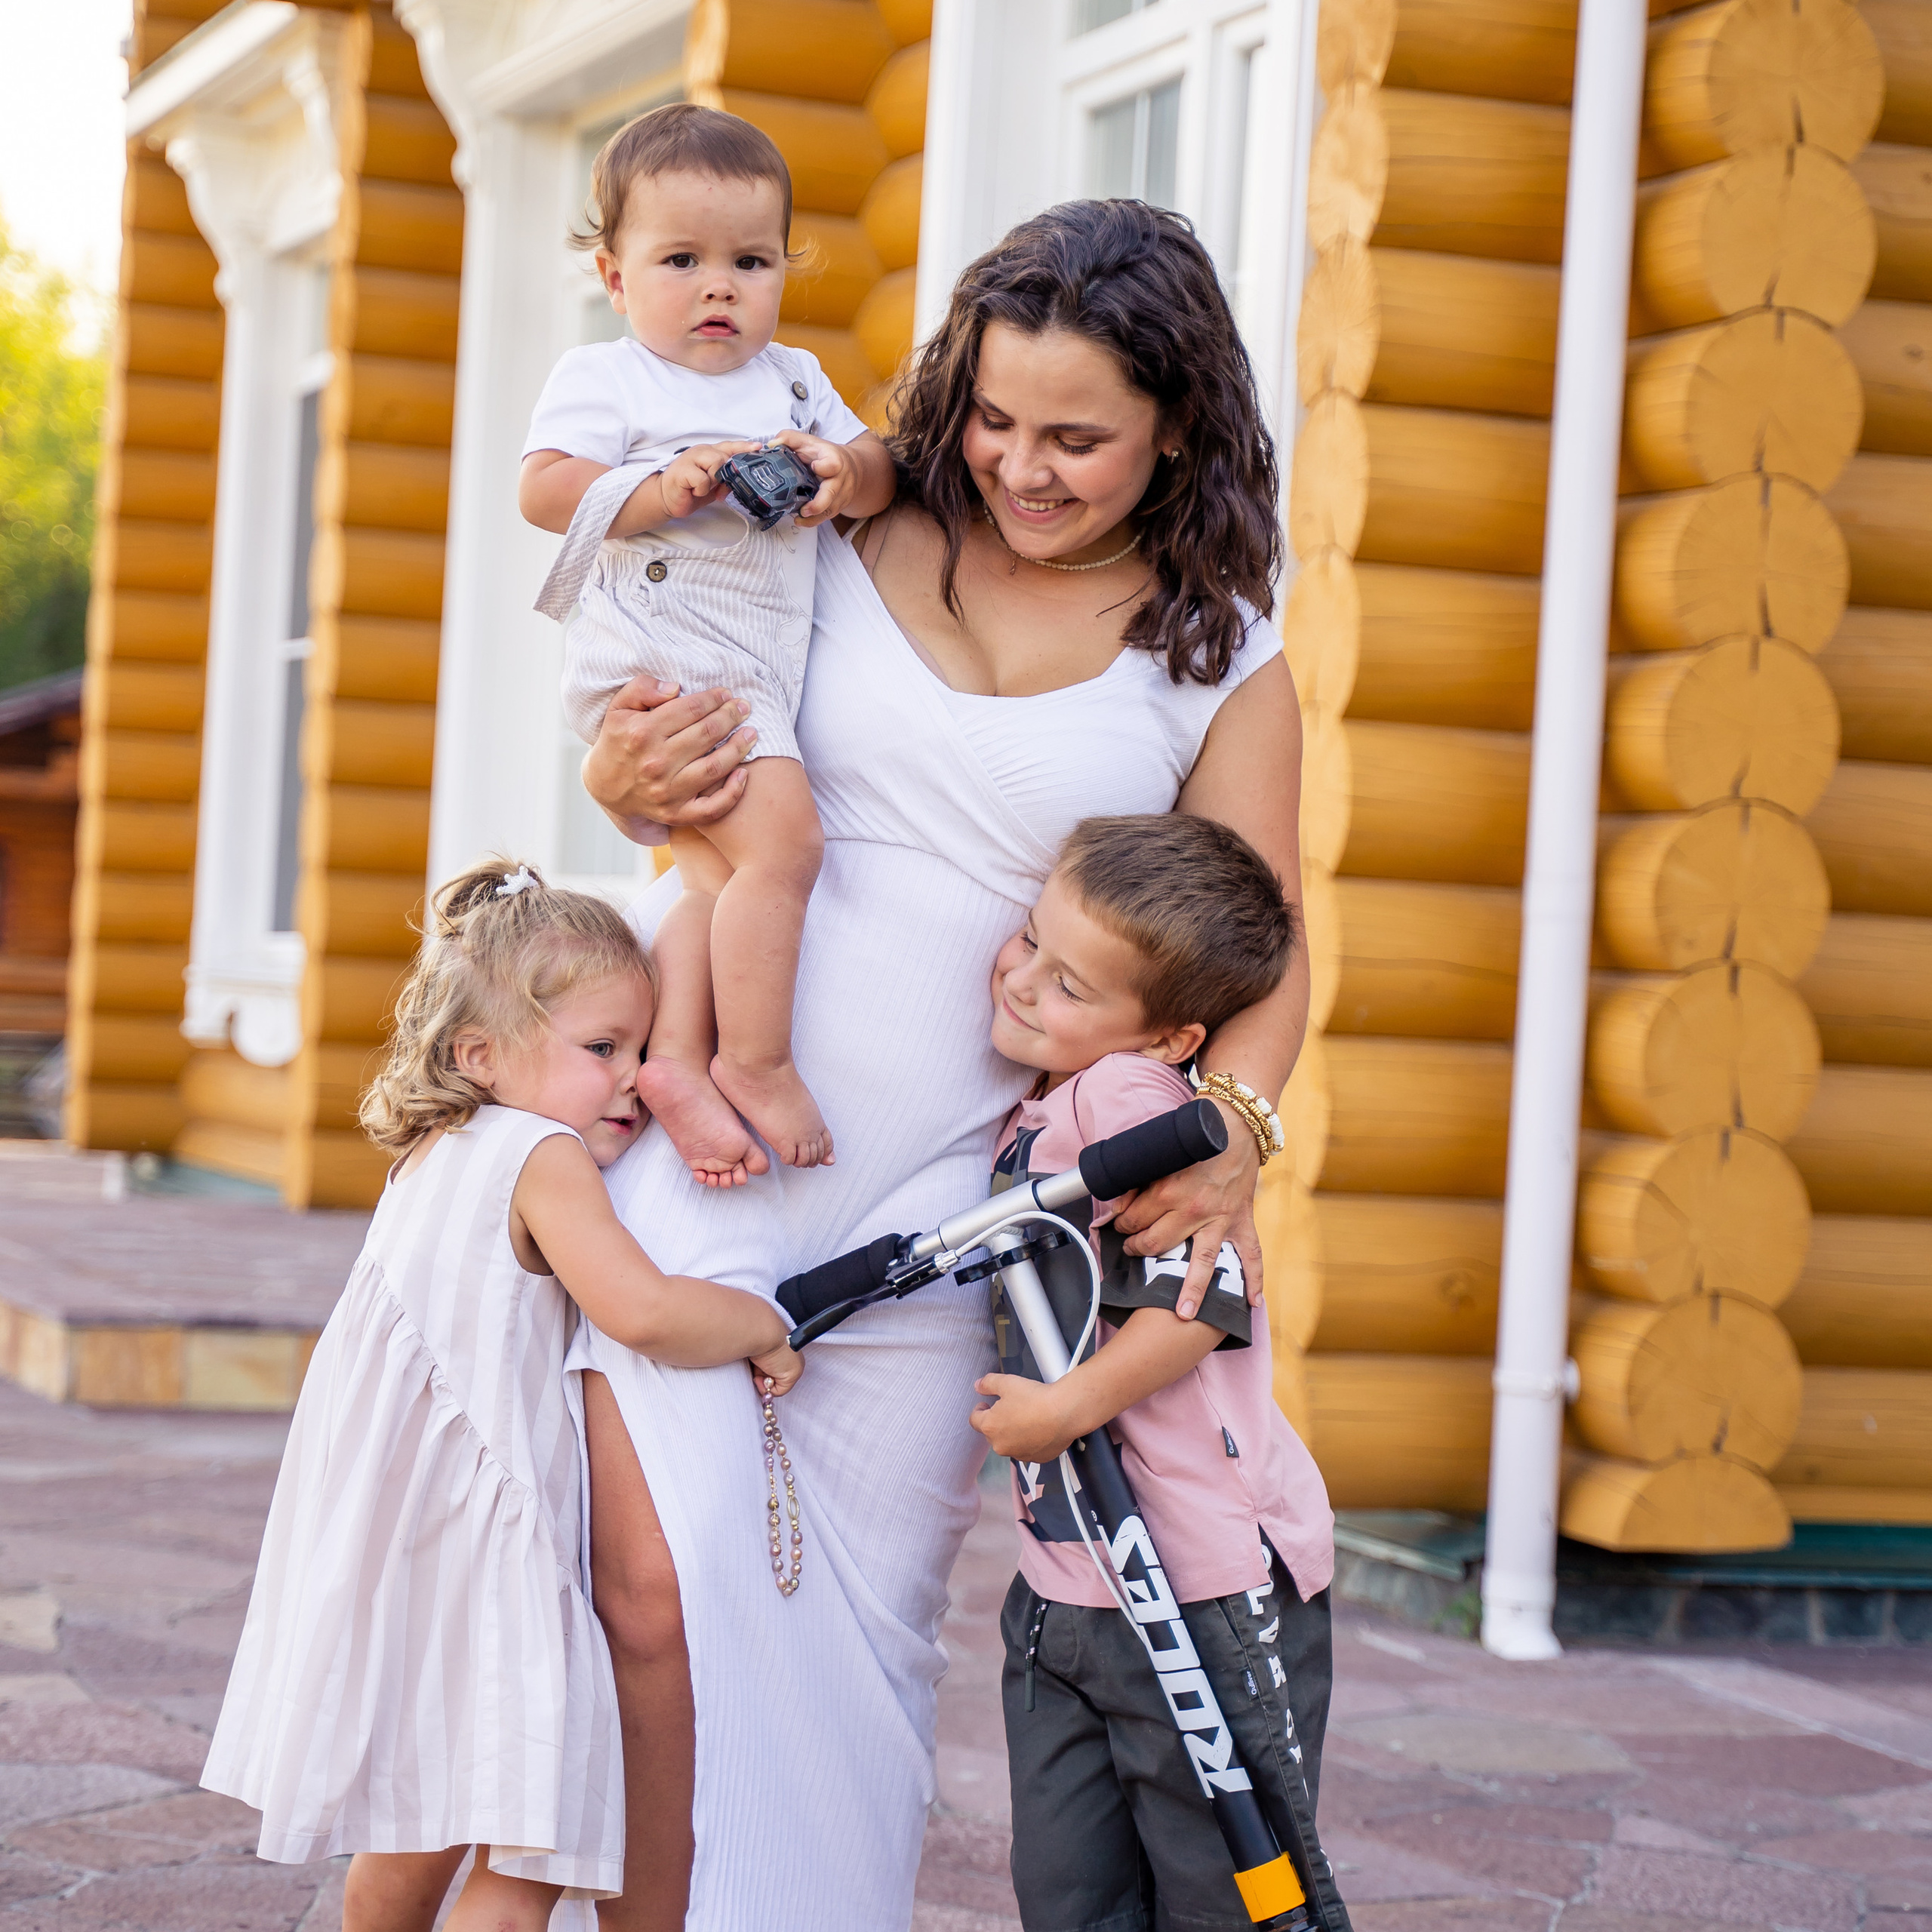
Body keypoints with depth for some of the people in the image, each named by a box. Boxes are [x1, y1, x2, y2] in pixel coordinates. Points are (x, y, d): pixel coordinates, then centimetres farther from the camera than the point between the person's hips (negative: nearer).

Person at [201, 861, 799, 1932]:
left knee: (413, 1836, 23)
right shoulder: (543, 1159, -11)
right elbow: (642, 1309, -24)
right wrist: (764, 1324, -7)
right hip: (473, 1551, -10)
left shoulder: (434, 1155, 16)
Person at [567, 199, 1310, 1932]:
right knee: (656, 1583, -11)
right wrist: (624, 781, -9)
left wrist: (1232, 1133, -16)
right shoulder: (851, 544, 4)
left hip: (931, 1181, 0)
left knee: (861, 1625, 7)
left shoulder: (1222, 666, 4)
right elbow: (673, 751, 16)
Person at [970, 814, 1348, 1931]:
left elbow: (1205, 1297, -23)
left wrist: (1070, 1406, -19)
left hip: (1209, 1589, -9)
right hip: (1061, 1595, 9)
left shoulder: (1128, 1098, -15)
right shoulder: (1031, 1116, 11)